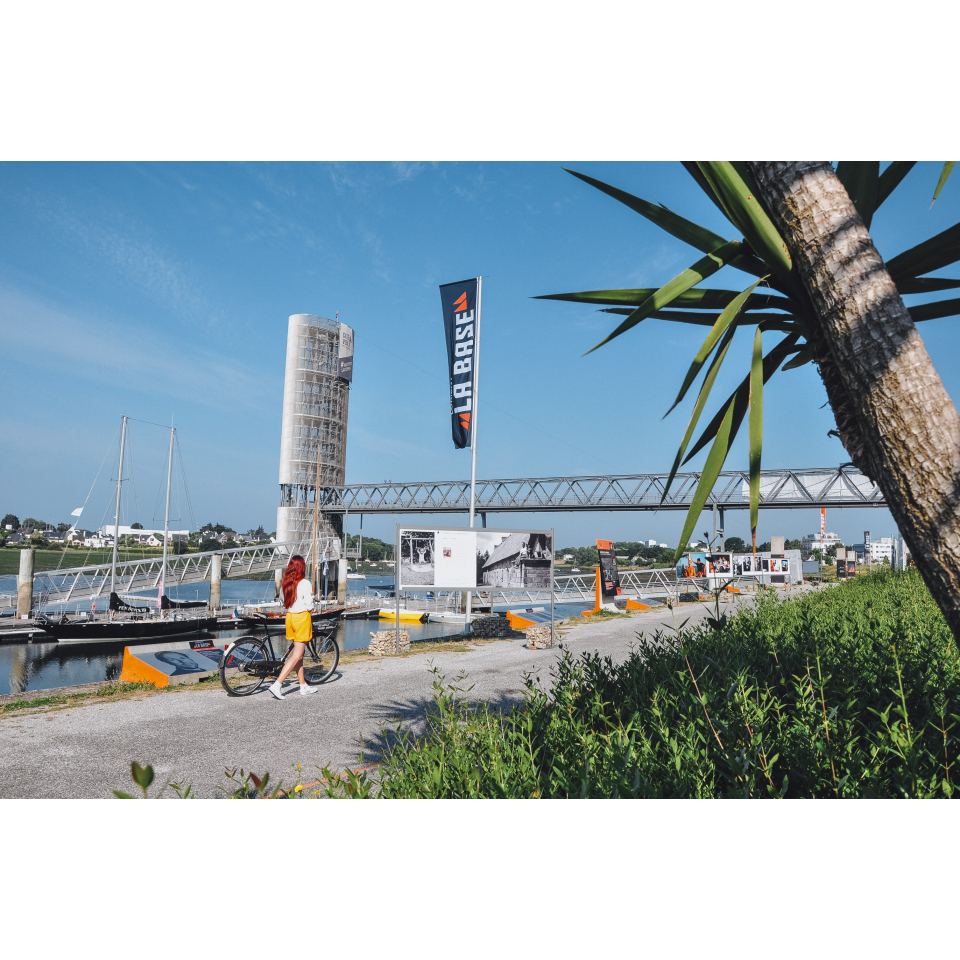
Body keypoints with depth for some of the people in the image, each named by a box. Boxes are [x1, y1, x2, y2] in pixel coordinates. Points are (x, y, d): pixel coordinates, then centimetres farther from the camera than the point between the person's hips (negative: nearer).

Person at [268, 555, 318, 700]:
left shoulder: (286, 582, 5)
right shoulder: (305, 583, -14)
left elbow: (284, 601, 7)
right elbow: (309, 605, -15)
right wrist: (310, 609, 6)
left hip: (290, 616, 7)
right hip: (302, 617, -7)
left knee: (298, 653, 15)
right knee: (297, 655, -2)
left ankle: (304, 686, 23)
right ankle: (277, 685, -10)